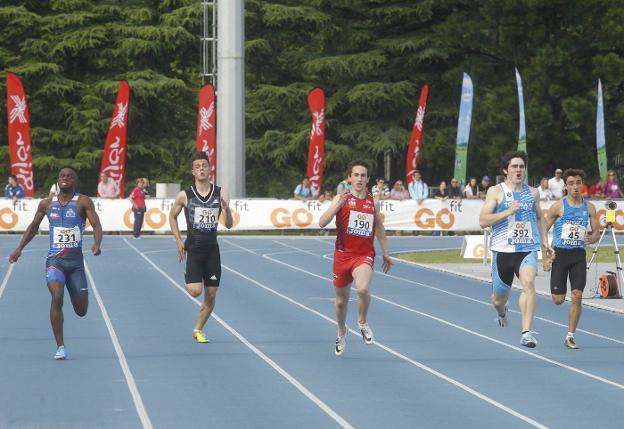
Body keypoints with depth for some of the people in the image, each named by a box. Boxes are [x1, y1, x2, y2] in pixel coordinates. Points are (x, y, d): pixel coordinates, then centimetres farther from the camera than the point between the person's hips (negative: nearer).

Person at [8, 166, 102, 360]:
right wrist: (20, 248, 11)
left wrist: (96, 243, -31)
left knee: (81, 311, 6)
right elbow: (33, 226, 20)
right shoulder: (47, 204, 6)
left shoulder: (83, 202, -2)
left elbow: (96, 225, -11)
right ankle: (60, 347, -20)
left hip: (76, 260, 0)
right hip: (54, 259, 0)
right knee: (57, 297, -25)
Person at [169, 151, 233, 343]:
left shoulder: (221, 193, 0)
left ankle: (198, 330, 22)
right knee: (195, 291, -17)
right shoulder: (185, 195, -4)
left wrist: (226, 210, -22)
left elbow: (229, 225, -1)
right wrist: (179, 241, 2)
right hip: (193, 248, -2)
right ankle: (188, 277, 19)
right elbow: (172, 216, 12)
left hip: (212, 249, 2)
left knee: (211, 295, 4)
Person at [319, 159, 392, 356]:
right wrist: (337, 206, -26)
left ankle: (363, 322, -2)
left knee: (363, 288, -29)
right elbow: (322, 223, -13)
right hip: (343, 255, 0)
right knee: (341, 300, 12)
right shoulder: (341, 199, -2)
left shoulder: (372, 202, 7)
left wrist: (385, 253, 20)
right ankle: (342, 334, 39)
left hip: (364, 255, 0)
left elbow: (379, 228, 20)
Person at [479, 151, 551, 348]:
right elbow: (483, 221, -10)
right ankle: (502, 312, 51)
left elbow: (539, 217, 28)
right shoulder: (496, 192, -1)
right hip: (503, 250, -1)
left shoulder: (532, 193, 11)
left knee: (528, 282, -27)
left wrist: (544, 241, 17)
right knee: (499, 297, 11)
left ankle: (526, 333, -30)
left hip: (528, 249, 1)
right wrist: (508, 212, -19)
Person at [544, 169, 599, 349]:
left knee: (577, 297, -9)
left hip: (579, 255, 2)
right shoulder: (558, 207, -4)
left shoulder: (589, 207, 6)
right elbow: (543, 230, -1)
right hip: (560, 253, -2)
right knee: (558, 300, -2)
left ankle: (570, 336, 1)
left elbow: (596, 231, 13)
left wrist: (592, 238, -12)